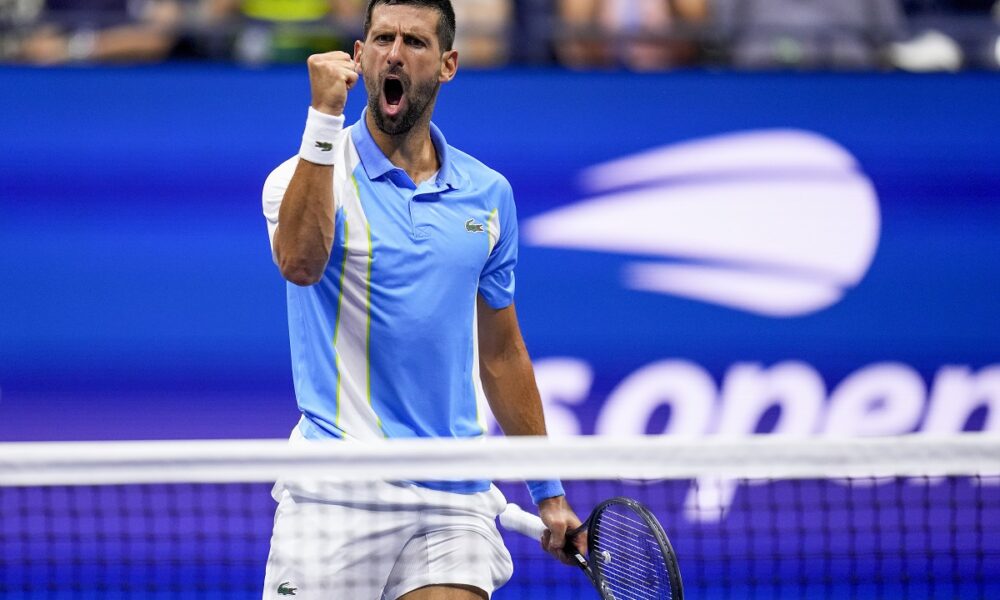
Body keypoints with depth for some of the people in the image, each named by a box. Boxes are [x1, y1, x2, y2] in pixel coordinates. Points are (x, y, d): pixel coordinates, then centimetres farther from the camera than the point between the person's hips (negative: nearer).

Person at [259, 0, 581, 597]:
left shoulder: (488, 194, 12)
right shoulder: (308, 174, -1)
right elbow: (300, 261, -26)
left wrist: (548, 491, 19)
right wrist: (325, 117, -29)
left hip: (457, 499, 3)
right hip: (338, 496, -3)